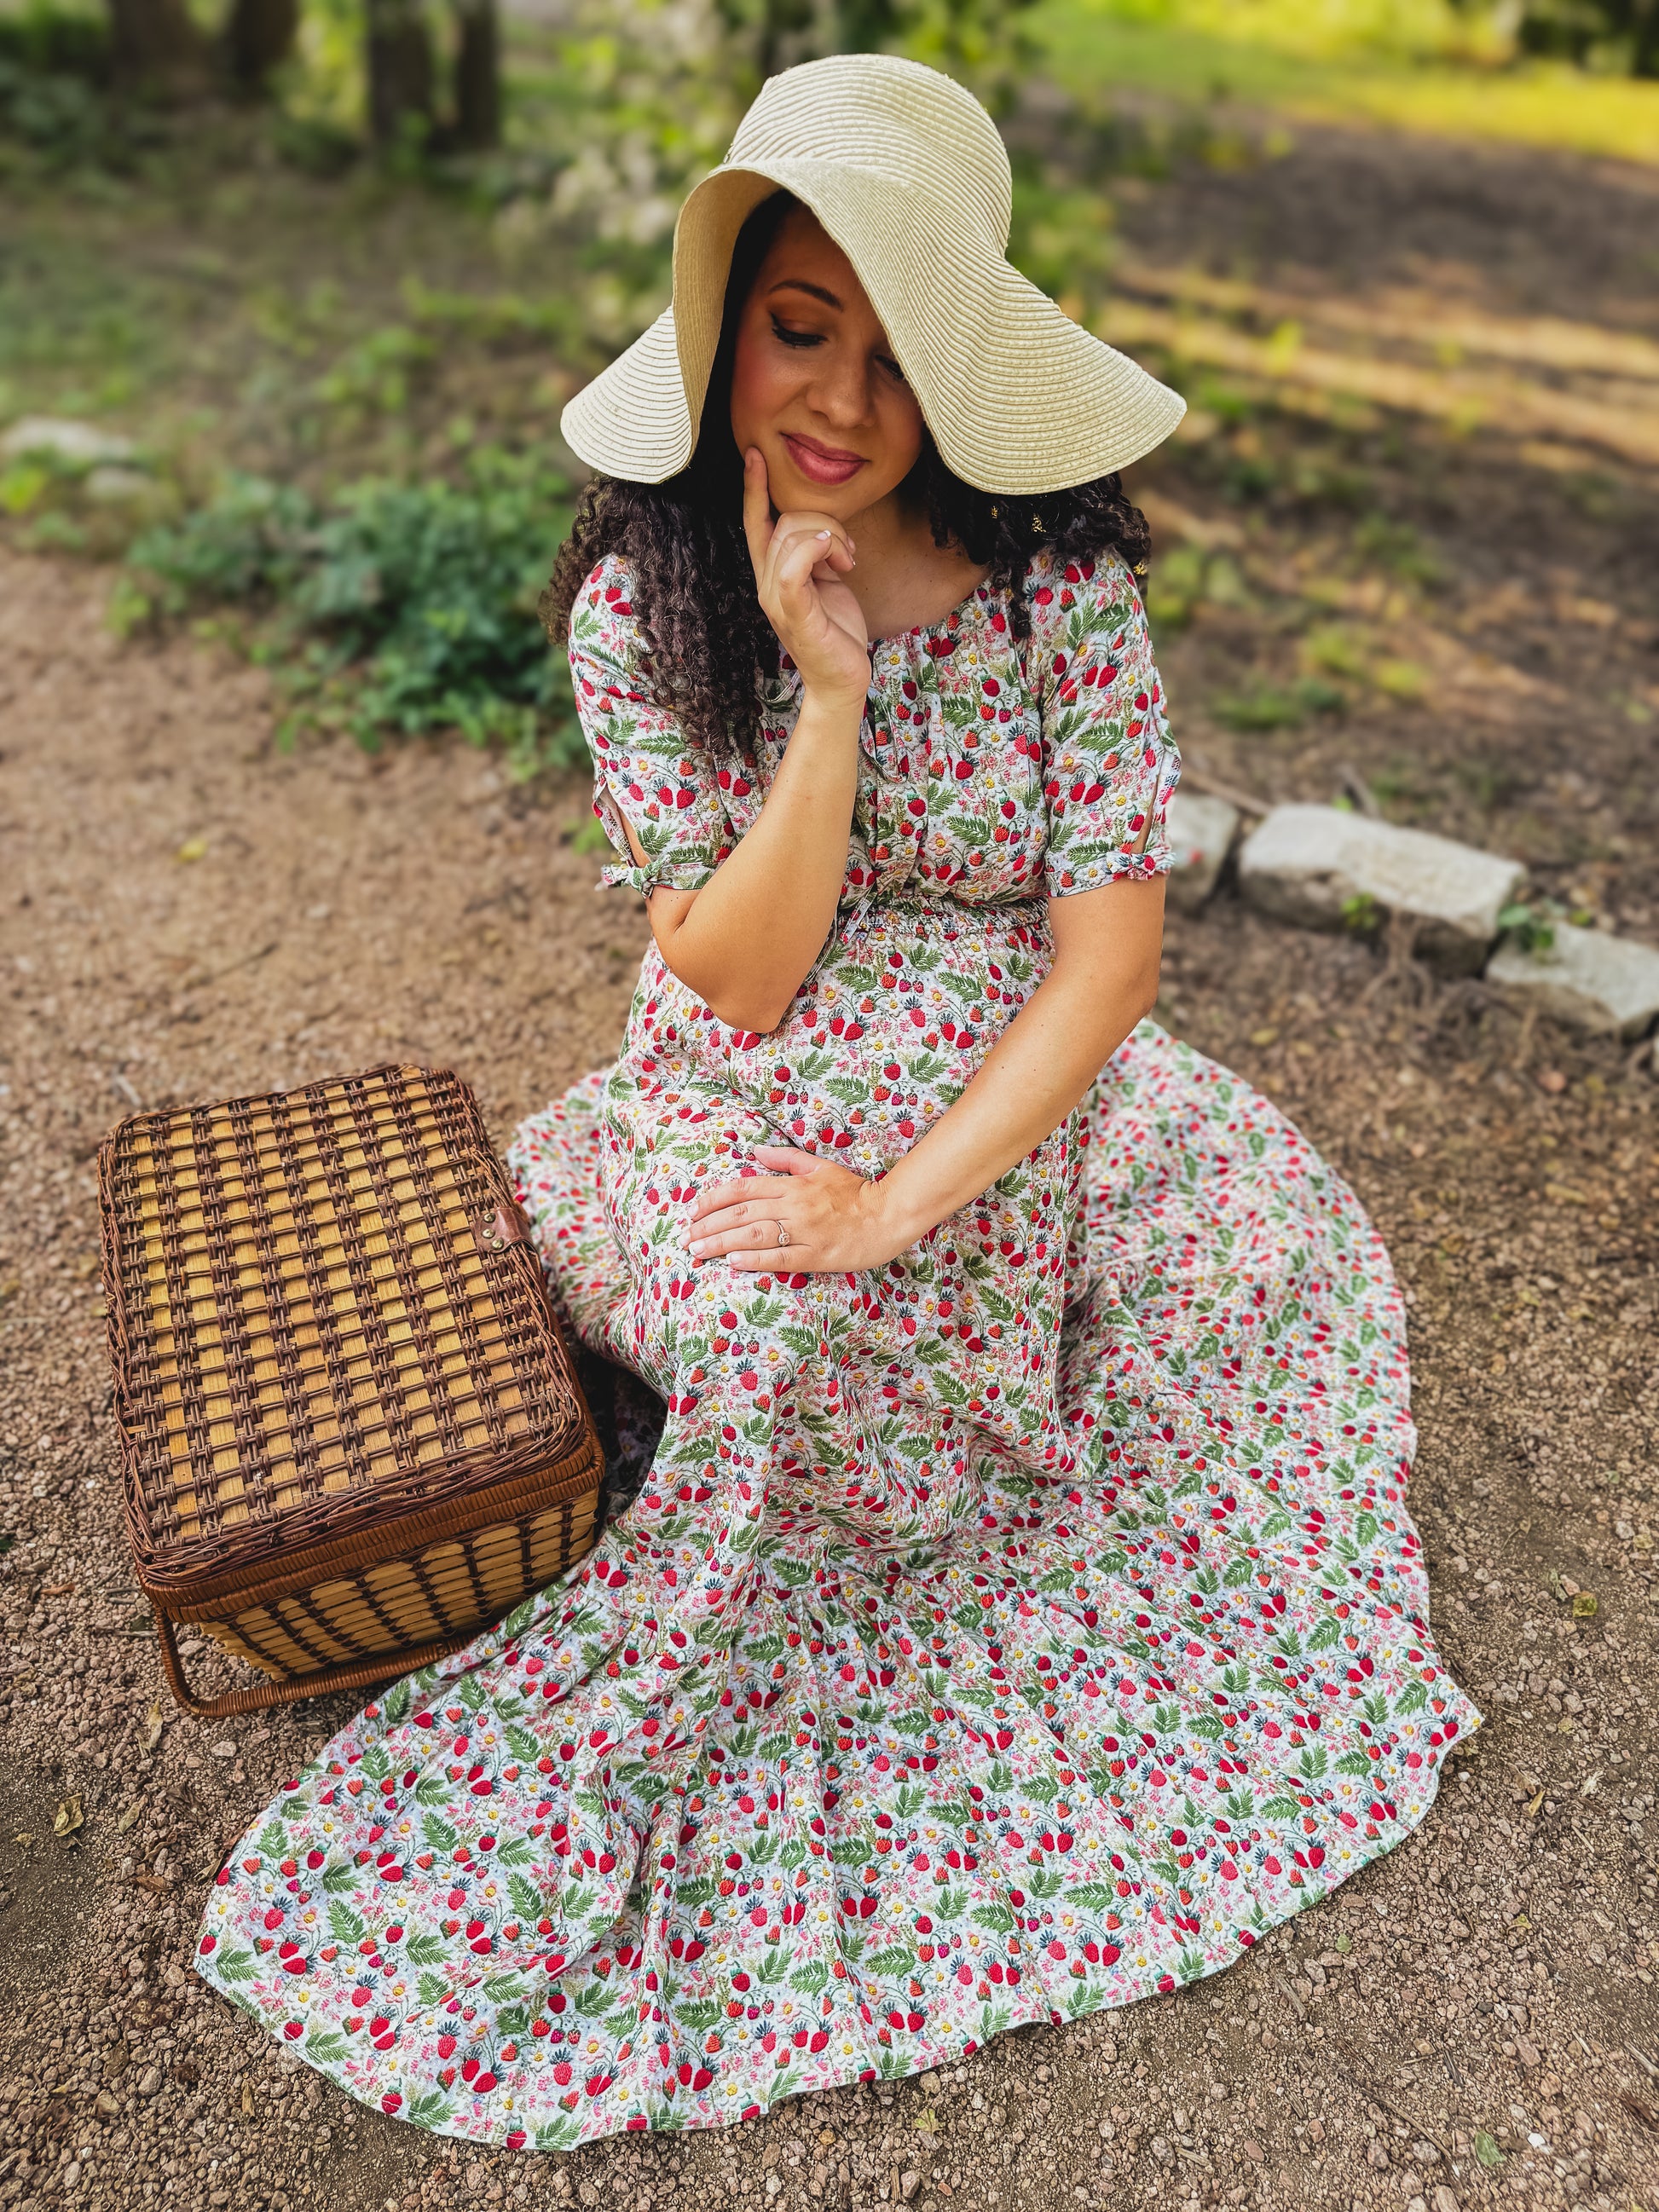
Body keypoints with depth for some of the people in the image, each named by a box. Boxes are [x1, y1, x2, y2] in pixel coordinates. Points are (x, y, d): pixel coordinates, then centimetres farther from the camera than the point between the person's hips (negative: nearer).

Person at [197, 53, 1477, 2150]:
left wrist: (903, 1200, -23)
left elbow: (1110, 944, -12)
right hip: (753, 1098, -2)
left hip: (1023, 1085, 3)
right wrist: (831, 693, -23)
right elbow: (736, 977, -11)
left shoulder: (1063, 579, -7)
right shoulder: (640, 596, -7)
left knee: (1283, 1240, -15)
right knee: (781, 1342, -29)